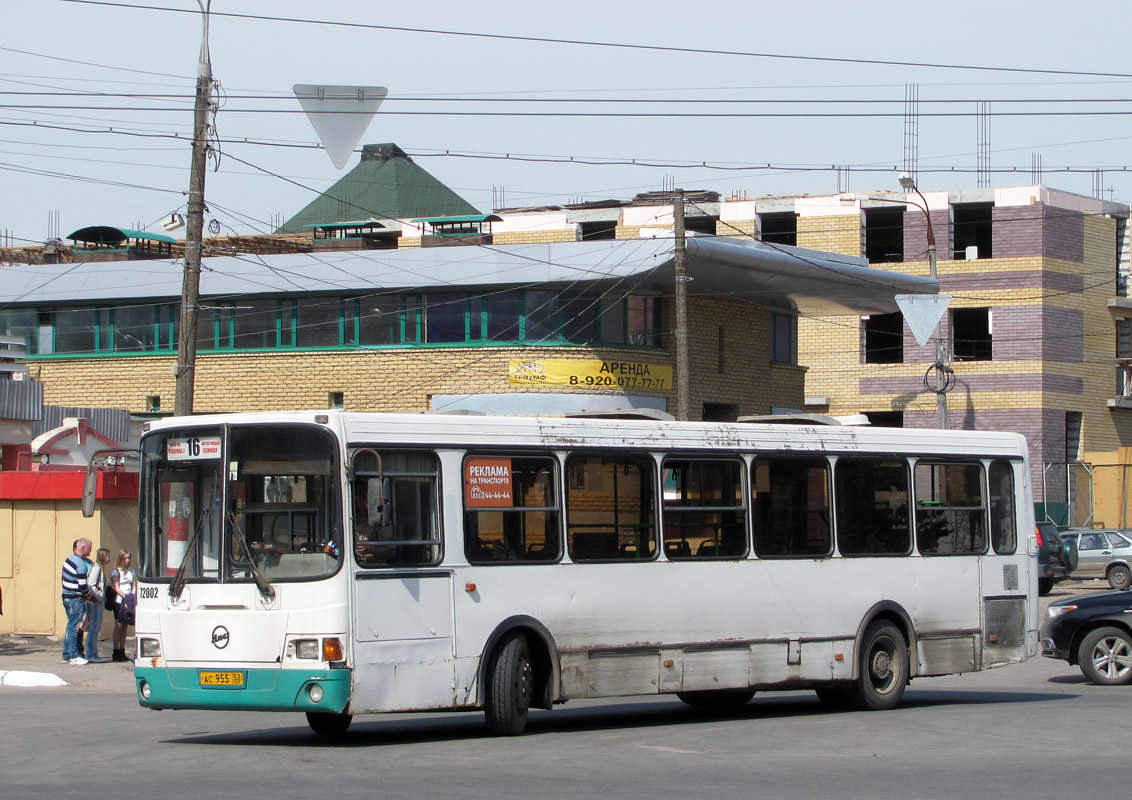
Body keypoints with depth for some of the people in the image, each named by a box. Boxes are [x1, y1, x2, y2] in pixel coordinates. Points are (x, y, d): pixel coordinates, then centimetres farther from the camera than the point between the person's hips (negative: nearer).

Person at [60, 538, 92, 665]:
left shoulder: (69, 559, 10)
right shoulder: (80, 564, -19)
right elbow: (82, 586, -21)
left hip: (67, 596, 9)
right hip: (76, 599, -9)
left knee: (70, 627, 15)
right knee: (74, 627, -5)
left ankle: (66, 654, 20)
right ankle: (74, 655, -2)